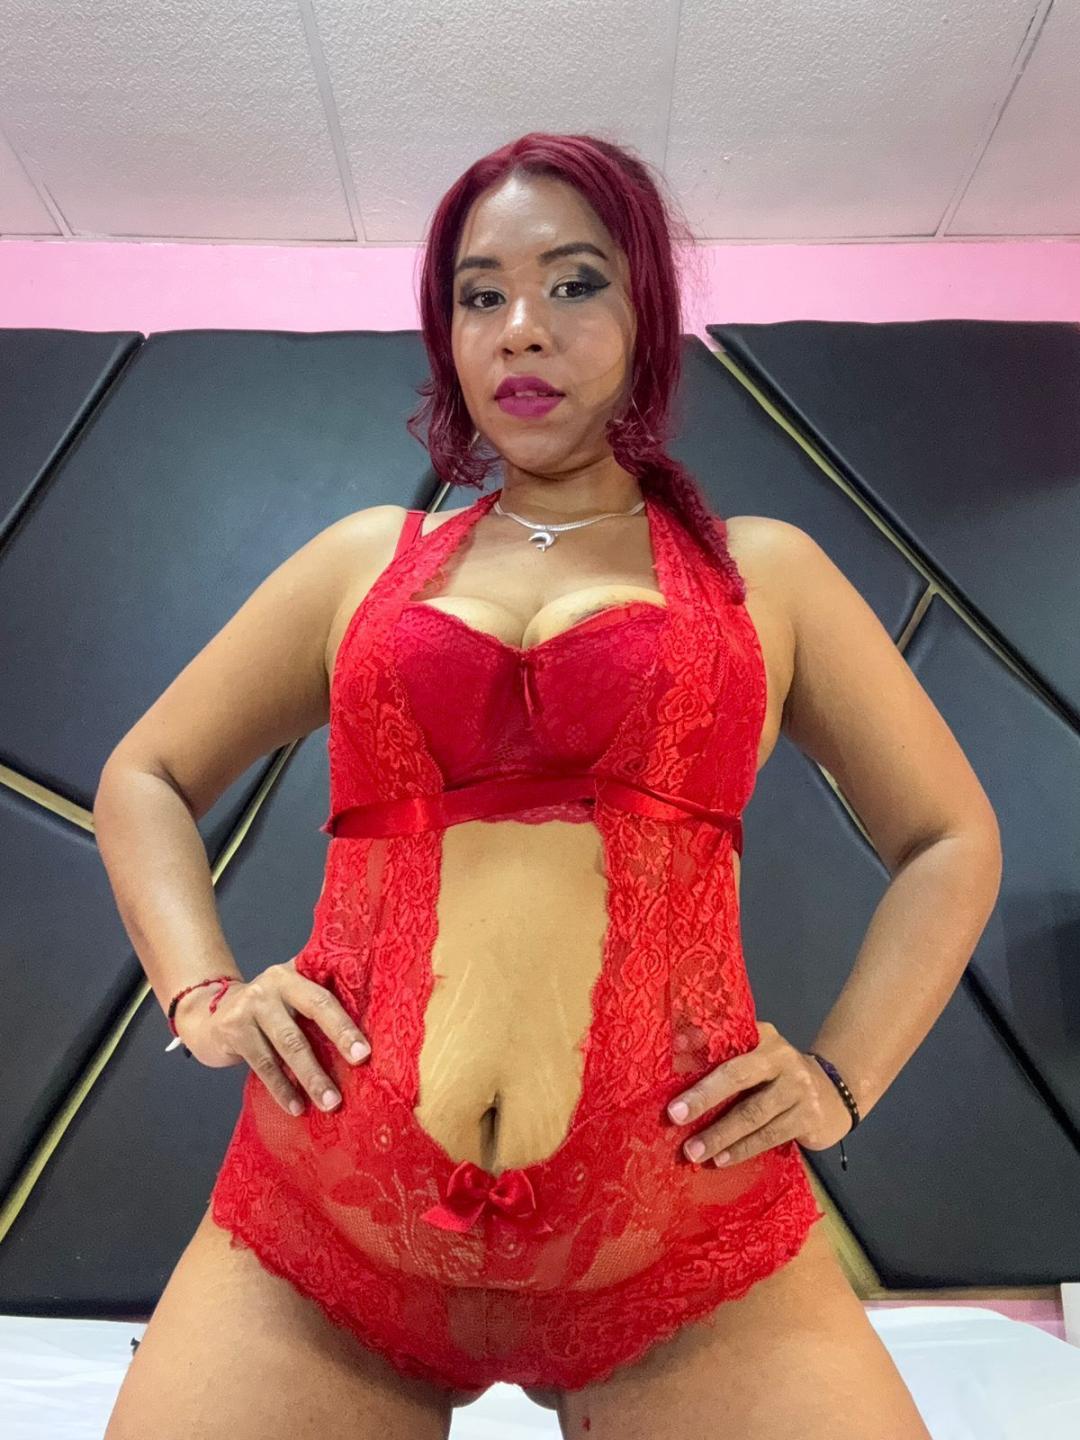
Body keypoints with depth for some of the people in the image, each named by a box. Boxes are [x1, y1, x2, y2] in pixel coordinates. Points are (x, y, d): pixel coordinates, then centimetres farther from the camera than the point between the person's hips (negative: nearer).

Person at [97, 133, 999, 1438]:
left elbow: (949, 834, 15)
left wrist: (840, 1079, 4)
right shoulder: (366, 560, 11)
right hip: (323, 1233, 2)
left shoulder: (762, 573, 8)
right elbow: (142, 779, 18)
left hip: (689, 1255, 0)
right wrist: (203, 994, 2)